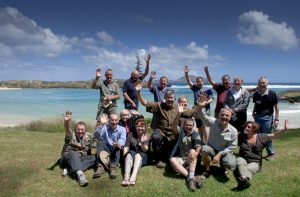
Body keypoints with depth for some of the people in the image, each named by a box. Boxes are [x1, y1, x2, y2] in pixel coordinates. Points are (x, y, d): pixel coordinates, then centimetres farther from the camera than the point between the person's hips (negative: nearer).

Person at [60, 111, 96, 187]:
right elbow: (67, 130, -34)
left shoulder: (88, 137, 5)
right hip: (67, 158, -4)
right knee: (73, 154, -36)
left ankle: (71, 170, -36)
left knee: (93, 158, -22)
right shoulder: (71, 135, -9)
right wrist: (66, 122, -55)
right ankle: (80, 174, -59)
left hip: (79, 159, 4)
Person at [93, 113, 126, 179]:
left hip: (116, 152, 0)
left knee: (118, 146, -30)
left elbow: (122, 140, -21)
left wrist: (119, 144, -45)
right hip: (106, 150, 1)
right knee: (100, 143, -27)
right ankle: (101, 166, -41)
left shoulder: (122, 129, 0)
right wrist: (101, 124, -30)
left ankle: (113, 167, -38)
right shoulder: (104, 127, 1)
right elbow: (96, 136, -18)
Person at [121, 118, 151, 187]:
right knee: (129, 154, -32)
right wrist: (125, 154, -20)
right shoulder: (131, 135, 7)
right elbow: (126, 147, 0)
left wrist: (143, 143, -29)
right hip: (131, 155, 1)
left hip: (142, 157, -1)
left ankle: (133, 178, -55)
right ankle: (126, 177, -53)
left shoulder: (147, 136, 3)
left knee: (138, 155, -33)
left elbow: (145, 150, -8)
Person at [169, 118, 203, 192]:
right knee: (172, 160, -30)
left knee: (192, 151, -32)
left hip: (192, 160, -1)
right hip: (181, 159, 1)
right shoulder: (180, 133, 10)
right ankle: (191, 177, -40)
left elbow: (198, 145, -14)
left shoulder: (195, 134, 6)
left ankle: (191, 178, -45)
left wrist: (196, 152, -36)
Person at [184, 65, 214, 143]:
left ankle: (206, 142, -9)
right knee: (199, 127, 12)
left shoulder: (208, 90, -2)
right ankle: (202, 141, 24)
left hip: (205, 111, -4)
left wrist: (206, 103, -23)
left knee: (204, 126, -13)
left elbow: (211, 99, -4)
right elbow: (189, 82, -3)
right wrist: (186, 73, -17)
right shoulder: (195, 88, 8)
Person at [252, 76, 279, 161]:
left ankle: (271, 153, 19)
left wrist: (277, 119, -10)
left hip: (267, 117, -5)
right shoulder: (256, 94, 3)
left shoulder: (272, 94, -11)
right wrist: (253, 112, 0)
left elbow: (276, 106, -7)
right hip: (257, 117, 5)